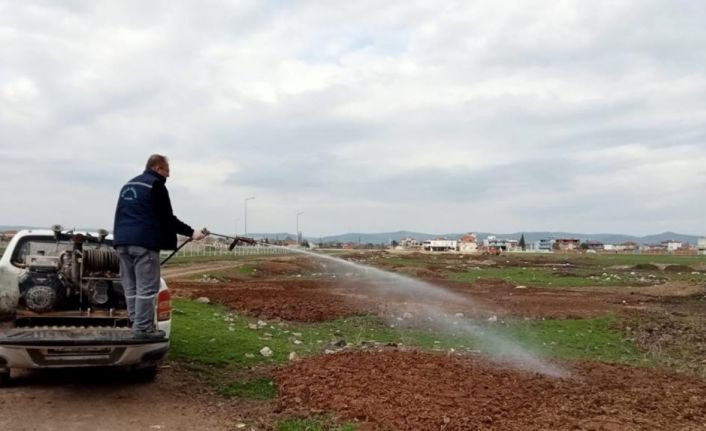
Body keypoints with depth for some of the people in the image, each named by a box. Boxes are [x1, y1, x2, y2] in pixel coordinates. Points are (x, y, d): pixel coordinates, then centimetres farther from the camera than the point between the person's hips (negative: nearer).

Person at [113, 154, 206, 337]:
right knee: (146, 288, -5)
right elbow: (167, 218, -10)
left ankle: (136, 323, 15)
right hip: (144, 242, -9)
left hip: (122, 241, 9)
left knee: (131, 287, 11)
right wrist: (191, 232, -5)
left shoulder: (128, 185, 22)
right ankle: (143, 328, -4)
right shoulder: (156, 185, -5)